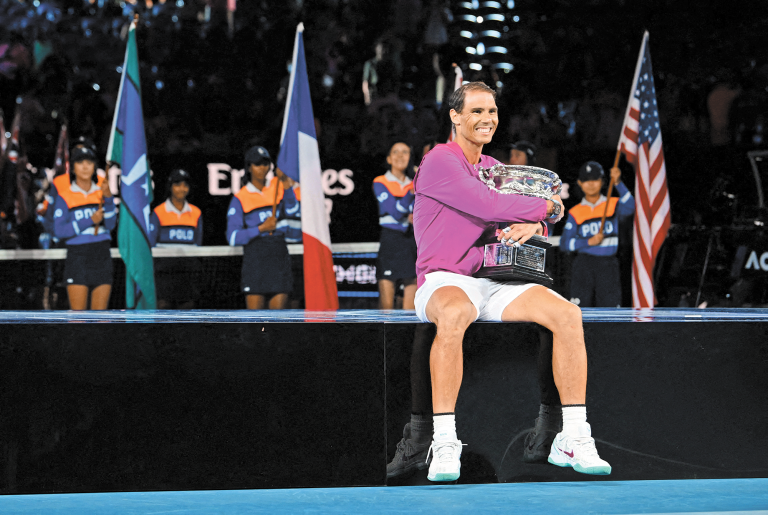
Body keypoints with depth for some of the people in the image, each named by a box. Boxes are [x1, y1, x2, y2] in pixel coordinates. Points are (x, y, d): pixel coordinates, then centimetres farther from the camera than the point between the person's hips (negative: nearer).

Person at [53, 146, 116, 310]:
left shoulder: (102, 190, 8)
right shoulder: (64, 195, -1)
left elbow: (111, 224, -3)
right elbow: (59, 230, -9)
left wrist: (108, 198, -17)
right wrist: (90, 221, -17)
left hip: (102, 257, 3)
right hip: (77, 257, -3)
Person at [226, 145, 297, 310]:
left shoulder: (278, 187, 10)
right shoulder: (240, 198, 1)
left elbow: (292, 208, -9)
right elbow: (233, 238, -4)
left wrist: (286, 182, -19)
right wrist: (261, 229, -11)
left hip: (279, 255, 3)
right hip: (255, 257, -3)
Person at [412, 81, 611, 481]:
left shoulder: (495, 168, 20)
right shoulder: (439, 162, -5)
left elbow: (539, 218, 17)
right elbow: (487, 206, -18)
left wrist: (531, 226, -10)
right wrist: (548, 206, -4)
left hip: (496, 282, 7)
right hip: (445, 281, -7)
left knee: (566, 313, -19)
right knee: (454, 314, -43)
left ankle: (573, 438, -17)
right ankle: (444, 444, -37)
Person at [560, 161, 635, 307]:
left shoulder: (613, 205, 6)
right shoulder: (575, 213, 7)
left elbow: (629, 207, -18)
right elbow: (564, 244, 0)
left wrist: (617, 183, -29)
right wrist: (589, 242, -14)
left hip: (608, 266, 0)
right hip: (583, 267, 0)